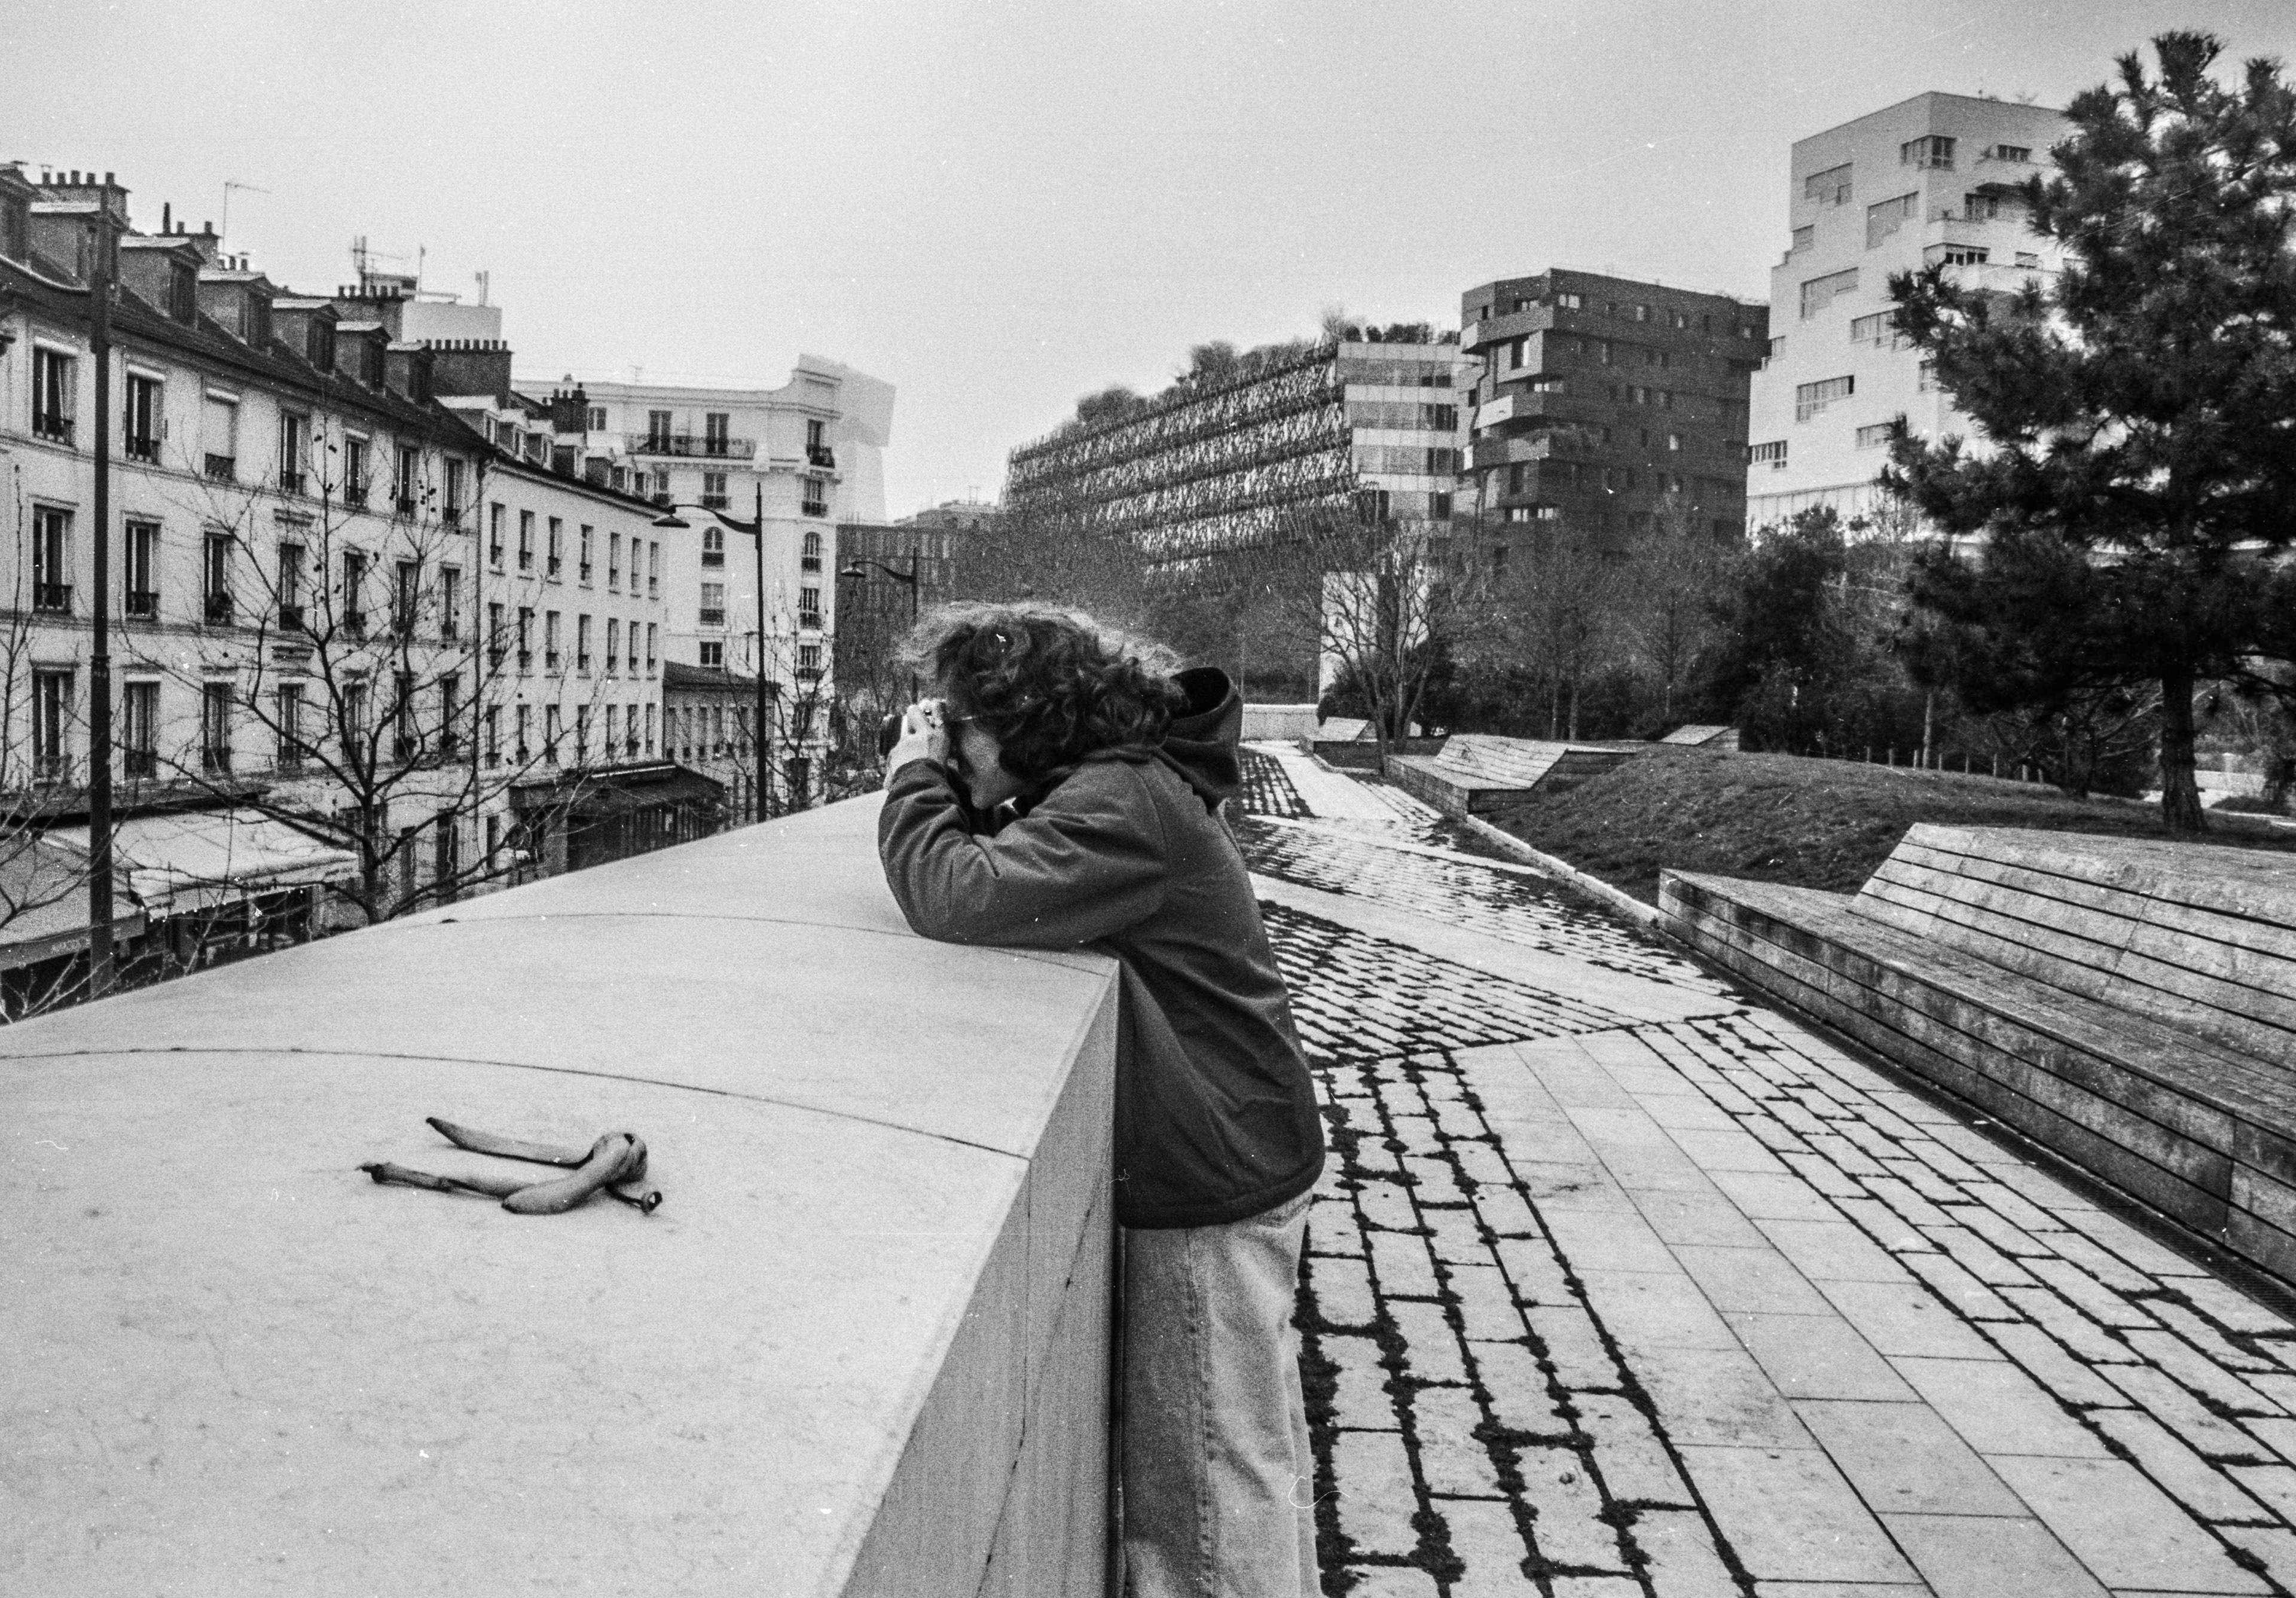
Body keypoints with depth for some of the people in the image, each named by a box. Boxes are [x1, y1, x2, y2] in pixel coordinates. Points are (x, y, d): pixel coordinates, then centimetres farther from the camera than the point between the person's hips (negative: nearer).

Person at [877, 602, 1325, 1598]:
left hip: (1216, 1184, -10)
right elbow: (999, 867, 12)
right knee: (1250, 1438, 24)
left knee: (1212, 1465, 3)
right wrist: (939, 784, -4)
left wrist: (914, 773, -16)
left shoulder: (1123, 803, -24)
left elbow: (961, 899, -32)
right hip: (1233, 1156, 10)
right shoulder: (1116, 779, 8)